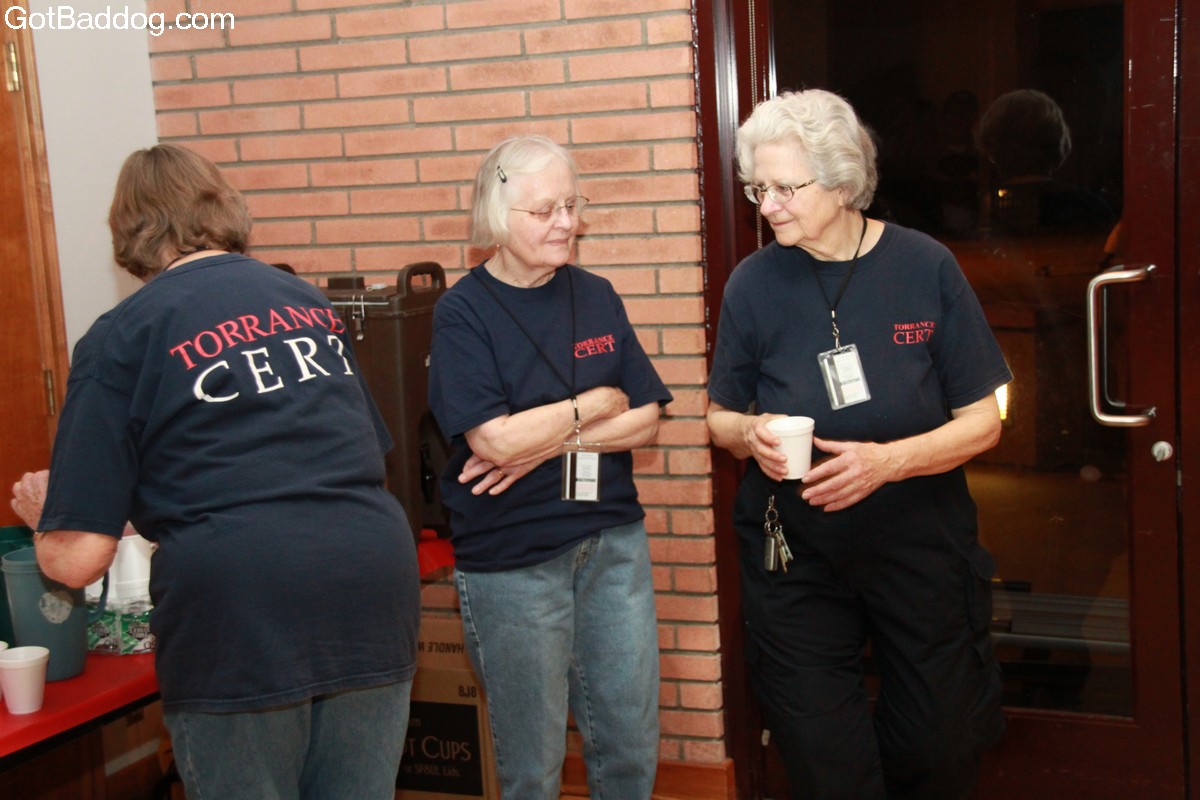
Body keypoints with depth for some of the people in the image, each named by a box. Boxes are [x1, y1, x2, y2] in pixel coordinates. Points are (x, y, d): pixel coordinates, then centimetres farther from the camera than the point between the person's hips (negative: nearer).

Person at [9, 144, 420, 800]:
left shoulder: (120, 339, 0)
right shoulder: (310, 302, 14)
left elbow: (76, 558, -3)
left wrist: (42, 513, 19)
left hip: (237, 612, -4)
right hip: (374, 588, 4)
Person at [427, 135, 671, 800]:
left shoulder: (596, 297, 5)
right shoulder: (463, 312, -8)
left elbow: (645, 420, 0)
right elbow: (494, 439, -19)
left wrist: (547, 439, -14)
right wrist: (593, 405, -8)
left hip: (613, 542, 4)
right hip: (510, 561, -4)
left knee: (632, 745, 13)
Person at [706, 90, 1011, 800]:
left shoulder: (925, 267, -7)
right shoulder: (754, 283, -4)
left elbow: (982, 422, -5)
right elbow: (721, 417, 7)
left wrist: (887, 460, -22)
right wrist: (750, 433, -17)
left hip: (921, 547, 0)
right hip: (796, 558, 0)